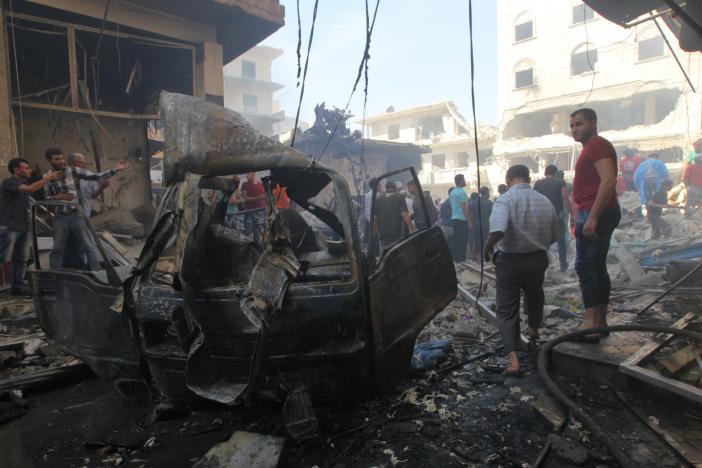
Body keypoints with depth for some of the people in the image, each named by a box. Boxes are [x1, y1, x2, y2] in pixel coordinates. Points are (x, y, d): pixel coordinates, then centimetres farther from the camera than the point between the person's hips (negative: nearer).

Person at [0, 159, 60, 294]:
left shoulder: (25, 183, 17)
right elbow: (31, 188, -24)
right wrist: (48, 177, -19)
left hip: (23, 227, 8)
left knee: (21, 259, 7)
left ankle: (17, 286, 12)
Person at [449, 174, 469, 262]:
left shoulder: (452, 192, 13)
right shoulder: (461, 192, -13)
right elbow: (464, 208, -17)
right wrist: (468, 220, -13)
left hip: (453, 218, 8)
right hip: (462, 219, -8)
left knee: (454, 239, 12)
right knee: (462, 240, -2)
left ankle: (453, 257, 16)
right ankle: (460, 258, 1)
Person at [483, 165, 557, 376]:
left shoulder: (505, 200, -17)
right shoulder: (545, 201, 2)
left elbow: (497, 232, -33)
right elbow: (553, 236, 9)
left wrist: (487, 248, -15)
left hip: (509, 261, -5)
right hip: (538, 259, 5)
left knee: (507, 310, 3)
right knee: (535, 297, 31)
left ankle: (514, 360, -7)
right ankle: (534, 330, 55)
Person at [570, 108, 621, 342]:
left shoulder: (597, 145, -9)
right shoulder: (592, 148, 22)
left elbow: (608, 181, -22)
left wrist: (592, 217, -26)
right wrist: (584, 217, 21)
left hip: (595, 213, -10)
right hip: (595, 214, 10)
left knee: (585, 266, -12)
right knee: (597, 267, 10)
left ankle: (590, 323, -12)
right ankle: (600, 321, 15)